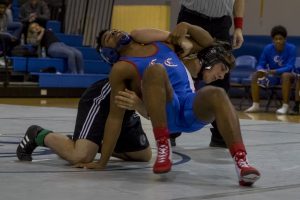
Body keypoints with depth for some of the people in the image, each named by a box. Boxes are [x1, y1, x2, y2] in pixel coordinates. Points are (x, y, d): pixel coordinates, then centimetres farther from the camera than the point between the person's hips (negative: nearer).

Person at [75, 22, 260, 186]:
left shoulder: (163, 41, 23)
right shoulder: (121, 68, 8)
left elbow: (208, 43, 30)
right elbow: (116, 116, 4)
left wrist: (185, 27, 11)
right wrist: (103, 162, -3)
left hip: (193, 109, 4)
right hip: (166, 114, -4)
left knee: (216, 94, -30)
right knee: (155, 69, -30)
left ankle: (242, 162, -40)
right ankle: (163, 150, -30)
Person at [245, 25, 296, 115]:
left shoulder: (291, 48, -16)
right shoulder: (268, 48, -8)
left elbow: (289, 67, -23)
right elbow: (260, 65, -6)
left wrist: (275, 71, -39)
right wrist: (261, 70, -31)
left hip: (286, 74, -4)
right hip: (272, 76, 4)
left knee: (286, 75, -38)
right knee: (256, 75, -20)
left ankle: (285, 106, -33)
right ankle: (255, 105, -16)